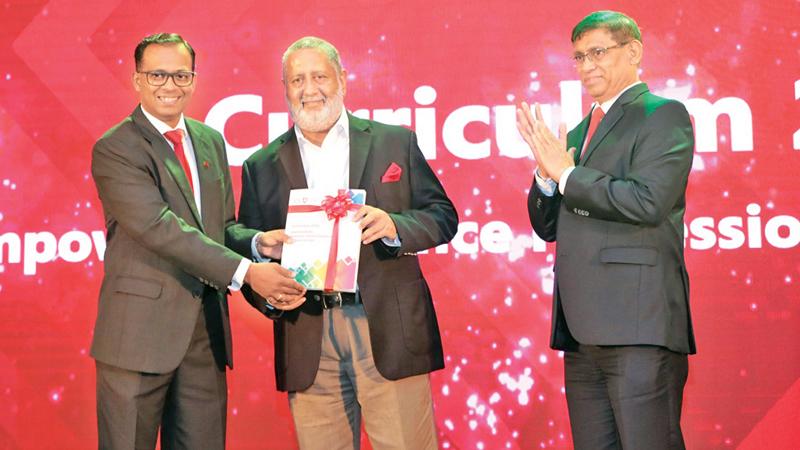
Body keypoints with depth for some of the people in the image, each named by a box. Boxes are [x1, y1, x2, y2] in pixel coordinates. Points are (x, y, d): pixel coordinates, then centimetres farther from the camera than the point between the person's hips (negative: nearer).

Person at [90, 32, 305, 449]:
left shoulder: (211, 141, 14)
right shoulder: (114, 149, -8)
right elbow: (159, 227, -20)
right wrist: (245, 271, -25)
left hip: (207, 332, 6)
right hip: (140, 331, -6)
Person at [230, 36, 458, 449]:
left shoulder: (395, 143, 8)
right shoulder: (261, 167, 11)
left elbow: (443, 216, 5)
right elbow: (246, 251, 10)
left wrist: (393, 226, -15)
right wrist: (268, 295, -11)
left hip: (391, 333, -1)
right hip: (308, 343, 1)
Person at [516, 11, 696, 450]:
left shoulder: (663, 115, -1)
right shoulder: (579, 133, 22)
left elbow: (648, 202, -16)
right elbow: (548, 227, 20)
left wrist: (567, 173, -7)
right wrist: (546, 174, 1)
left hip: (638, 327, -8)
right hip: (583, 331, 8)